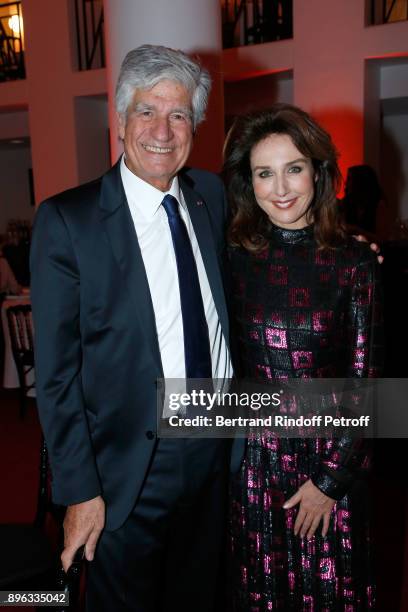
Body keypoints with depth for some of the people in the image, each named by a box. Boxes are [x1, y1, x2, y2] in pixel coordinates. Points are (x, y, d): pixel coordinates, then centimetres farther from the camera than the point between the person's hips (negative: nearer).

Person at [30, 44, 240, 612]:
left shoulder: (212, 194, 1)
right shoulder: (67, 220, -15)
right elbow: (56, 371, -13)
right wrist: (79, 490, -12)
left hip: (217, 452, 5)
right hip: (129, 468, -4)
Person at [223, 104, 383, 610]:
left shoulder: (353, 263, -9)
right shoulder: (234, 258, -4)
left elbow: (363, 381, -7)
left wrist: (330, 480, -8)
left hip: (329, 458, -1)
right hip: (251, 456, 2)